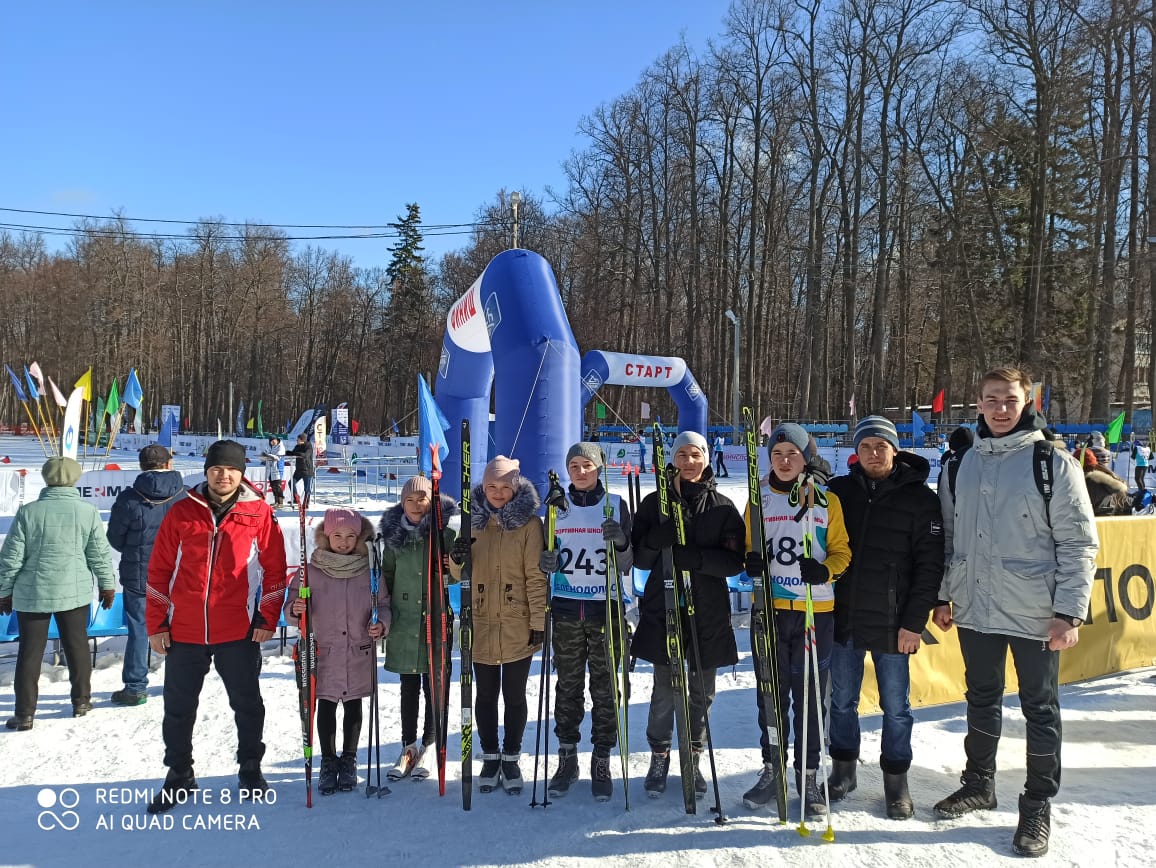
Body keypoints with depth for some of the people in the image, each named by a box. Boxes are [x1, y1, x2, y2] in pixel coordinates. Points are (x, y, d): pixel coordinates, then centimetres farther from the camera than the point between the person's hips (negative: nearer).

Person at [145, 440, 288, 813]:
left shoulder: (259, 514, -3)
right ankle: (179, 774, 31)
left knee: (246, 704, 13)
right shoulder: (182, 512, 1)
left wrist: (268, 618, -3)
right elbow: (159, 570, 4)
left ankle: (250, 769, 31)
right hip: (183, 631, 2)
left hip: (240, 631, -1)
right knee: (178, 707, 13)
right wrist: (157, 623, 1)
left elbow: (274, 569, 1)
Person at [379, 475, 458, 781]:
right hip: (404, 621, 2)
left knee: (435, 685, 6)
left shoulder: (445, 531, -6)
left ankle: (429, 746, 22)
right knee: (408, 687, 12)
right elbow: (387, 576, 12)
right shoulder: (393, 534, 3)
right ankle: (408, 747, 24)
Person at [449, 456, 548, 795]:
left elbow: (536, 576, -7)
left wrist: (539, 621, -10)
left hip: (517, 625, -2)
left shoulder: (529, 522, -5)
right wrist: (457, 559, -13)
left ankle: (511, 758, 25)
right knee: (486, 694, 12)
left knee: (514, 695, 9)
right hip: (481, 624, 3)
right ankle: (490, 757, 28)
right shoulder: (473, 520, 5)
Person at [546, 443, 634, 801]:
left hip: (605, 609, -2)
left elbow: (627, 565, 2)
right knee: (568, 687, 8)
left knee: (604, 688, 3)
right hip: (565, 610, 2)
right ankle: (567, 758, 20)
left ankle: (601, 762, 13)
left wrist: (621, 544, -19)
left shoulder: (616, 505, 2)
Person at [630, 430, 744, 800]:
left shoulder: (722, 506, 3)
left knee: (701, 692, 10)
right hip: (662, 608, -1)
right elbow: (639, 558, 2)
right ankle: (659, 758, 21)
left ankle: (693, 759, 26)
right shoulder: (655, 502, 4)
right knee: (664, 691, 3)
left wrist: (696, 558, -21)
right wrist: (657, 540, -19)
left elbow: (735, 560, -5)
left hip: (709, 611, 1)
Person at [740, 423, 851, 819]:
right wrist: (751, 561, -9)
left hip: (816, 610, -1)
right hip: (769, 608, 2)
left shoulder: (827, 500, 2)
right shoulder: (760, 498, 7)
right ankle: (771, 769, 23)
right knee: (772, 692, 8)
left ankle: (808, 776, 19)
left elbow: (841, 549, 4)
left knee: (809, 694, 5)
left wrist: (826, 569, -17)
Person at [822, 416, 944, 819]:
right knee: (842, 702, 14)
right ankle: (843, 769, 31)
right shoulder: (839, 491, 2)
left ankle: (896, 779, 27)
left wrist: (914, 622, -9)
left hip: (892, 625, -2)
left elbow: (930, 565, -6)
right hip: (843, 619, 3)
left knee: (896, 707, 10)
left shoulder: (920, 498, -5)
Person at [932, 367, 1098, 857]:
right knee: (982, 699, 18)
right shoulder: (961, 463, 5)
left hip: (1035, 612, -4)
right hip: (975, 609, 4)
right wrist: (943, 596, 9)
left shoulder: (1054, 463, -8)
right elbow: (948, 536, 10)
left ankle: (1038, 805, 24)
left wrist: (1070, 611, -13)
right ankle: (979, 783, 35)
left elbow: (1079, 543, -8)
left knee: (1039, 708, 10)